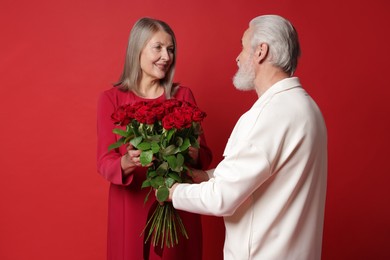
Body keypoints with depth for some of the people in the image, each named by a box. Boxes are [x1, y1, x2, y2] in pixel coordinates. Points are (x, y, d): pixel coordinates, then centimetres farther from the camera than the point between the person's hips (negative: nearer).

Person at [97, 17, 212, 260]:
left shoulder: (183, 95, 2)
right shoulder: (111, 99, -3)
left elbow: (205, 153, 1)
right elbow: (105, 162, -7)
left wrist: (193, 154, -23)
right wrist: (127, 162, -29)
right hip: (132, 206, -1)